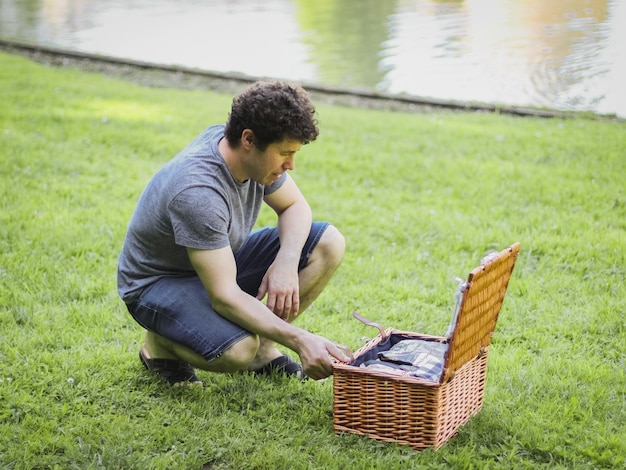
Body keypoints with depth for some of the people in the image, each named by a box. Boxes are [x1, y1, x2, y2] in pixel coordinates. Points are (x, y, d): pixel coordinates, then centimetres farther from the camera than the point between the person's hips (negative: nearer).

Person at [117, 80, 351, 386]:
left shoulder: (259, 154, -13)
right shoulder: (197, 194, -37)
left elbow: (295, 206, 3)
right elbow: (224, 297, -36)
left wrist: (286, 262, -18)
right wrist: (299, 340, -40)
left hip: (218, 262, 8)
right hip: (158, 282, -8)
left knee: (328, 243, -9)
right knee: (238, 350, -36)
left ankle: (263, 348, 1)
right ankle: (161, 344, -3)